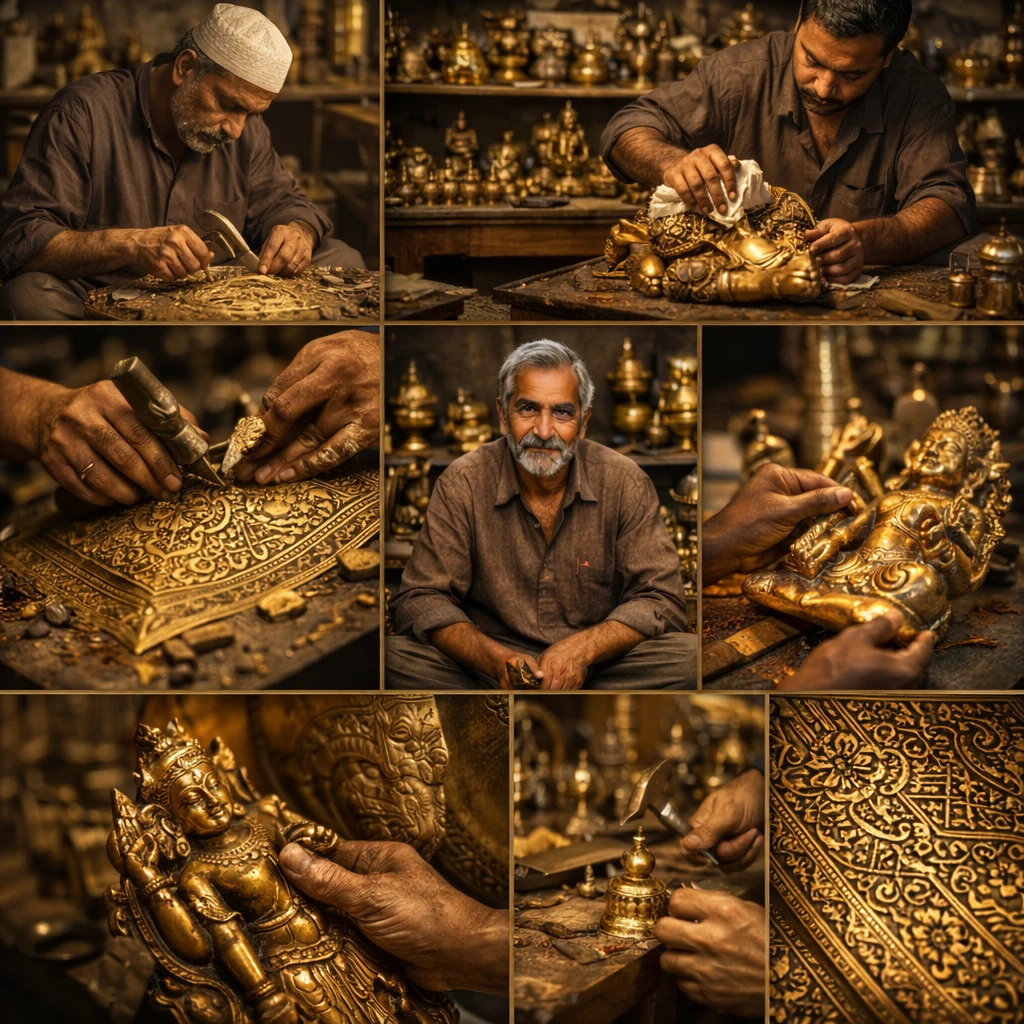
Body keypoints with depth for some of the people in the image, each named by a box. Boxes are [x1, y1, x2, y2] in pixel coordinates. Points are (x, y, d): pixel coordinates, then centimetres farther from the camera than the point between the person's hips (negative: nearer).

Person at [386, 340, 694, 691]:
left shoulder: (625, 482, -3)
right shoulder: (461, 484, -4)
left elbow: (661, 600, -5)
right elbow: (419, 601, -7)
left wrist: (581, 648, -23)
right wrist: (497, 659, -25)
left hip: (600, 665, 1)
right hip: (492, 661, 0)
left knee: (688, 656, -28)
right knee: (395, 657, -27)